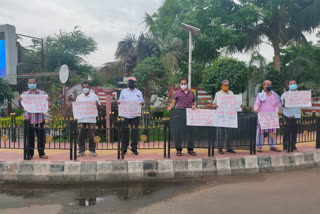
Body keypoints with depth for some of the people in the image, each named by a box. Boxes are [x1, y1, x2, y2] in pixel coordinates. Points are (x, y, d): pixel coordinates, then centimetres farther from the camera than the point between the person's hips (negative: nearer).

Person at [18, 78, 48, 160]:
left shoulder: (42, 93, 7)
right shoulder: (24, 94, 12)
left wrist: (47, 100, -22)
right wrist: (19, 100, -14)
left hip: (39, 119, -1)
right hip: (28, 119, 1)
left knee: (41, 137, 3)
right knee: (29, 138, 5)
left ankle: (41, 153, 16)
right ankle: (30, 154, 17)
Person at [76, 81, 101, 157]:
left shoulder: (94, 96, 7)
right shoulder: (79, 97, 13)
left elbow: (99, 106, 5)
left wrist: (97, 104, -17)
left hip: (91, 119, -2)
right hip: (81, 119, 2)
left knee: (91, 136, 1)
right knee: (81, 135, 2)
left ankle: (92, 150, 13)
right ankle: (81, 150, 12)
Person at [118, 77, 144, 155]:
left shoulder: (139, 92, 13)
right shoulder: (123, 91, 13)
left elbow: (142, 103, 11)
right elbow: (120, 101, 10)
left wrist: (143, 103, -12)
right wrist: (119, 102, -13)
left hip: (135, 116, 0)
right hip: (125, 115, 0)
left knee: (135, 132, 0)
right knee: (125, 132, 3)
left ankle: (134, 148, 11)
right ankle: (124, 148, 14)